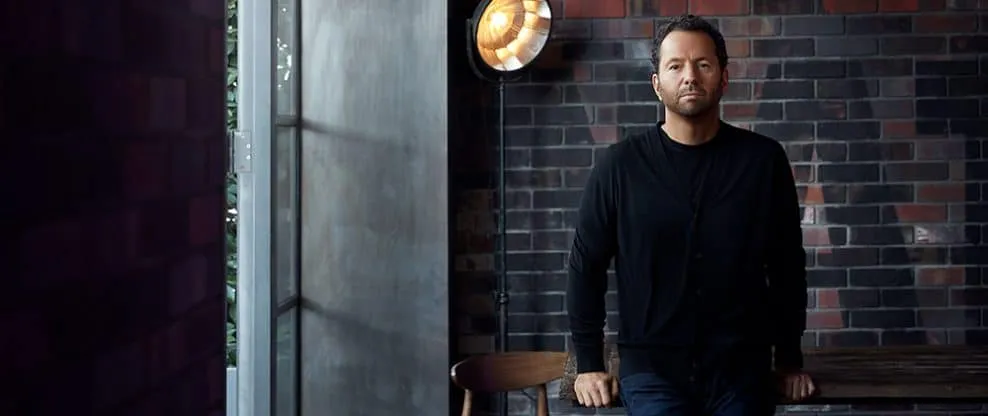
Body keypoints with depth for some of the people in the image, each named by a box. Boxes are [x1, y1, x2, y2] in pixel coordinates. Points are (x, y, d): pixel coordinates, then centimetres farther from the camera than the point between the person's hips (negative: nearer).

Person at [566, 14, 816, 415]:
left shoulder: (763, 159, 0)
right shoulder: (620, 165, -2)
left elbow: (787, 266, 8)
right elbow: (586, 266, 4)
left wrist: (789, 360, 10)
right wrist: (589, 363, 3)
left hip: (741, 369, 2)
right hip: (651, 368, -2)